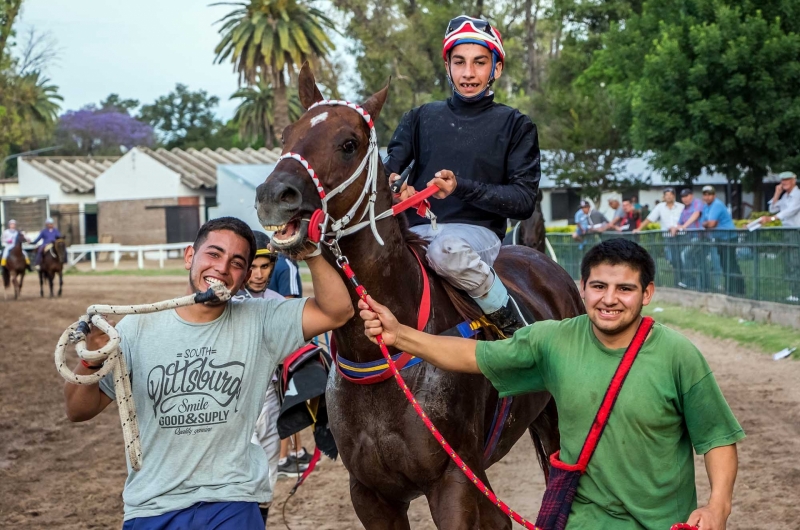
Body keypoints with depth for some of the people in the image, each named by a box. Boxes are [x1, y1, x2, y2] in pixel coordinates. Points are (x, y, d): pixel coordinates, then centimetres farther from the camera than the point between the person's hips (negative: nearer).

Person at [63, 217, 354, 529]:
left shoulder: (259, 323, 0)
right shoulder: (138, 328, -1)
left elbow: (337, 311, -7)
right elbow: (79, 411, 1)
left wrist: (311, 254, -19)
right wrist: (91, 361, -19)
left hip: (231, 504, -1)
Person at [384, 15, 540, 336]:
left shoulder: (515, 126, 6)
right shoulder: (421, 118, 16)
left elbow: (525, 201, -2)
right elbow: (389, 167, 7)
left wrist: (461, 187, -17)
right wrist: (393, 185, -20)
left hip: (477, 231, -3)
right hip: (417, 231, 3)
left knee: (446, 248, -39)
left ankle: (512, 324, -19)